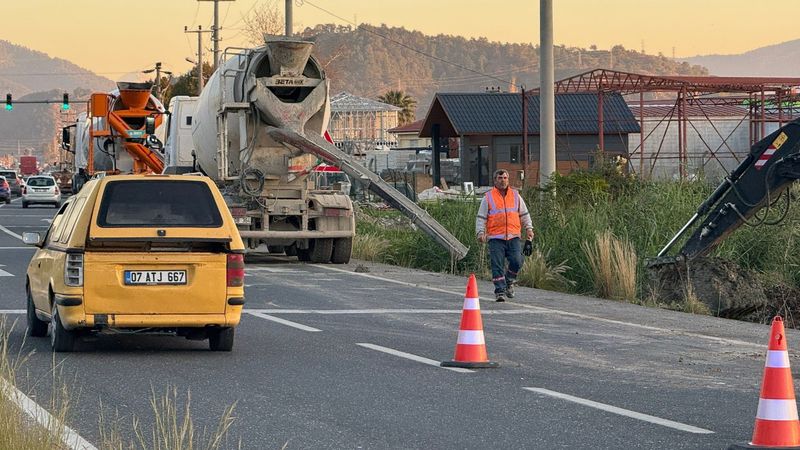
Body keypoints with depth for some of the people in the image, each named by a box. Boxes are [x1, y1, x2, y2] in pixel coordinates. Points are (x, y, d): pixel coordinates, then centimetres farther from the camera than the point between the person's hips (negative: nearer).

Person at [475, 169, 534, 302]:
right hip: (495, 238, -2)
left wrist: (528, 228, 9)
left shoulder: (515, 195, 14)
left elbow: (524, 214, 20)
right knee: (497, 265, -8)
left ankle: (509, 281, 15)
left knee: (517, 262, -12)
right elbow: (481, 217, 7)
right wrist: (480, 232, -6)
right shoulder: (488, 197, 7)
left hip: (513, 237, 2)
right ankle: (500, 291, -2)